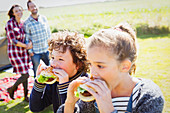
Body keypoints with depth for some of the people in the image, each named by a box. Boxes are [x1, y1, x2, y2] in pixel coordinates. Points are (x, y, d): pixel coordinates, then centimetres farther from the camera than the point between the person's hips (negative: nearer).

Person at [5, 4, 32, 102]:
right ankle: (12, 89, 20)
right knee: (25, 75, -6)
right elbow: (13, 41, -17)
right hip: (14, 52, -6)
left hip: (24, 52, 6)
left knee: (25, 74, 11)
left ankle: (26, 96, 25)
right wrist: (26, 46, -11)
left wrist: (30, 43, -10)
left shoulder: (23, 23, 4)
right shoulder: (10, 24, -14)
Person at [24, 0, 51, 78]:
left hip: (46, 50, 4)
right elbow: (26, 38, -5)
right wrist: (30, 51, -7)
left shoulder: (44, 18, 3)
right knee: (36, 72, 8)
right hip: (35, 52, -3)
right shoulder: (27, 23, -8)